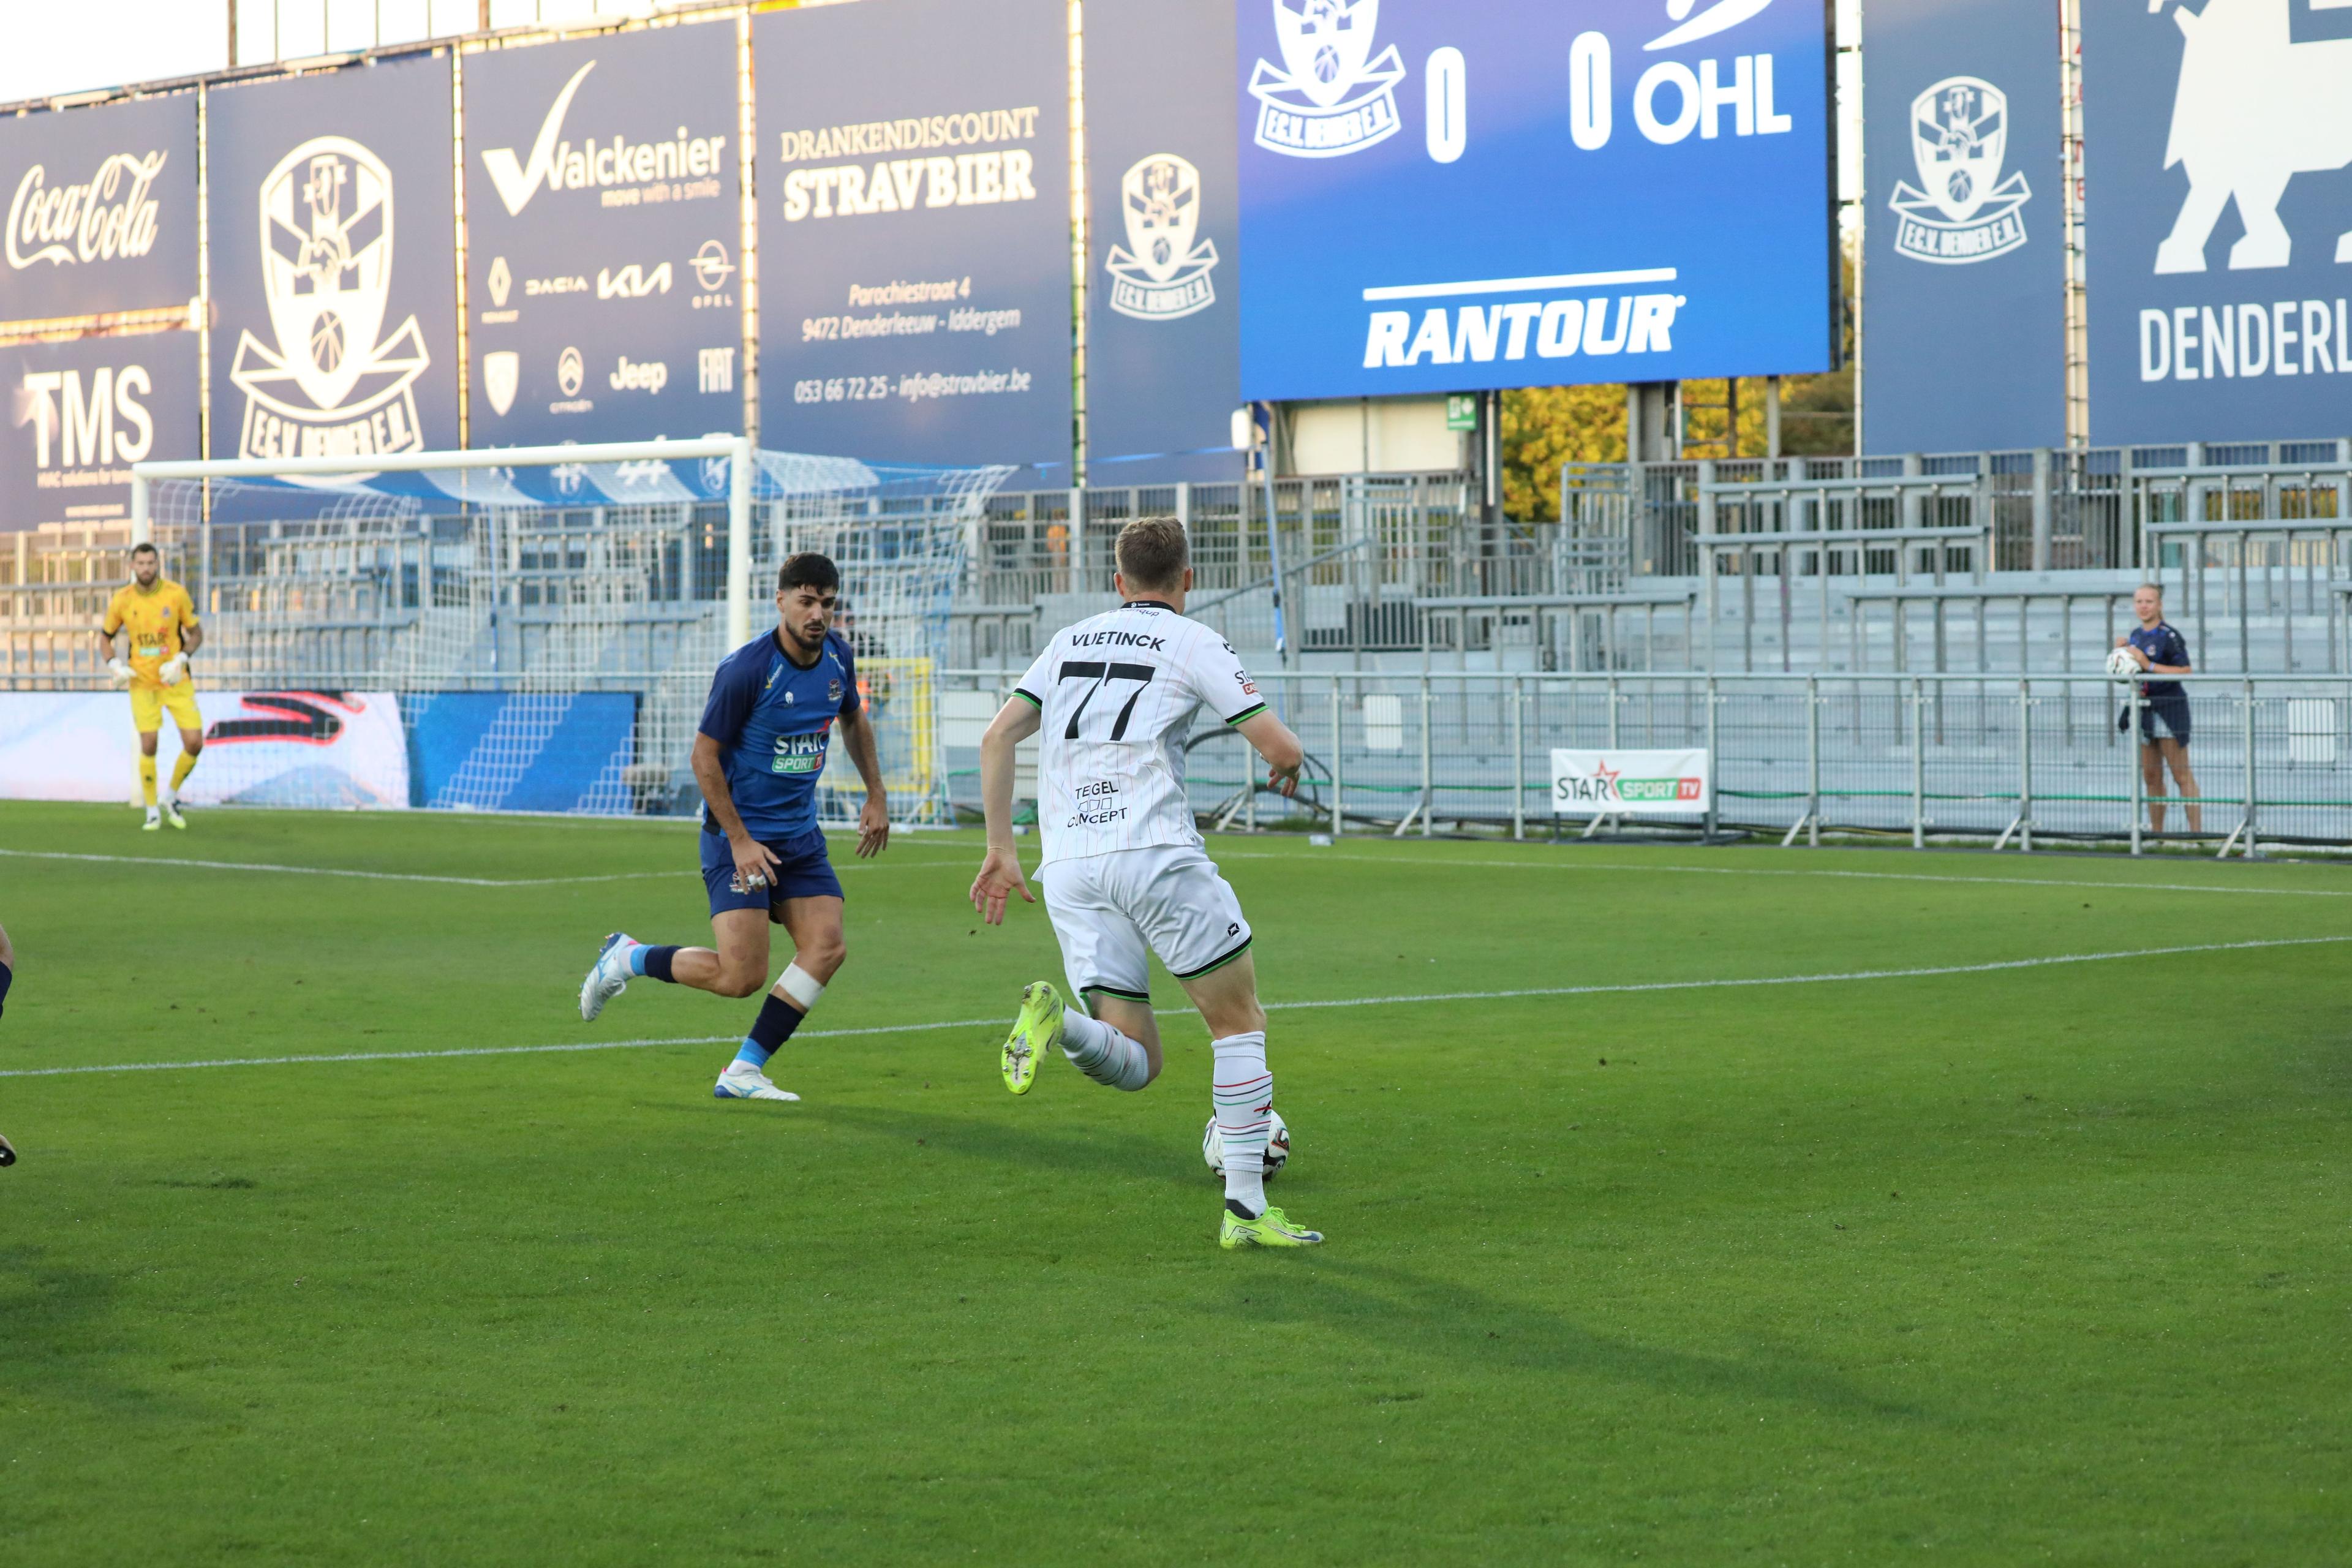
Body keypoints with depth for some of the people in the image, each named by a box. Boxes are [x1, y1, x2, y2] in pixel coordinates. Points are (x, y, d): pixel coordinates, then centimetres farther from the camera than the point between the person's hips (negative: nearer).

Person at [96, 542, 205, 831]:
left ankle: (172, 799, 18)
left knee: (194, 744, -7)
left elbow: (196, 633, 3)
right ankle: (152, 812, 8)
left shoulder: (176, 594, -6)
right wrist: (115, 666, -9)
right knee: (148, 746, -7)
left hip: (176, 680, 0)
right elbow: (105, 637, 9)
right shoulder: (122, 600, -4)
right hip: (143, 682, 0)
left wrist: (181, 659, -14)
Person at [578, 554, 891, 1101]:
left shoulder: (837, 656, 2)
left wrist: (876, 795, 18)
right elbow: (704, 756, -14)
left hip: (800, 835, 7)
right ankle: (627, 958, 11)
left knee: (826, 948, -12)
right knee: (741, 976, -15)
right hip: (739, 835, -7)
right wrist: (740, 840, -17)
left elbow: (853, 718, 24)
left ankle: (744, 1072, -4)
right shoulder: (746, 669, -19)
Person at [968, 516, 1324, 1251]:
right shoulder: (1194, 643, 5)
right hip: (1156, 852, -5)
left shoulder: (1070, 641, 21)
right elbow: (1281, 748, -1)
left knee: (1135, 1063, 6)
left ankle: (1056, 1019, -26)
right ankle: (1245, 1209, 4)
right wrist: (1287, 772, 23)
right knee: (1240, 1022, 10)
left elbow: (997, 738, 13)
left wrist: (1000, 850, 16)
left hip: (1068, 869, 5)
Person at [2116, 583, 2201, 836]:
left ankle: (2197, 831, -7)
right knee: (2151, 777, 9)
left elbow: (2186, 671, -19)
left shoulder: (2169, 636, -11)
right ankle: (2156, 832, 14)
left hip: (2168, 709, -7)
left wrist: (2149, 665, -21)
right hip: (2143, 709, 7)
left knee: (2181, 774, -7)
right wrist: (2121, 652, 3)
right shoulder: (2135, 635, 12)